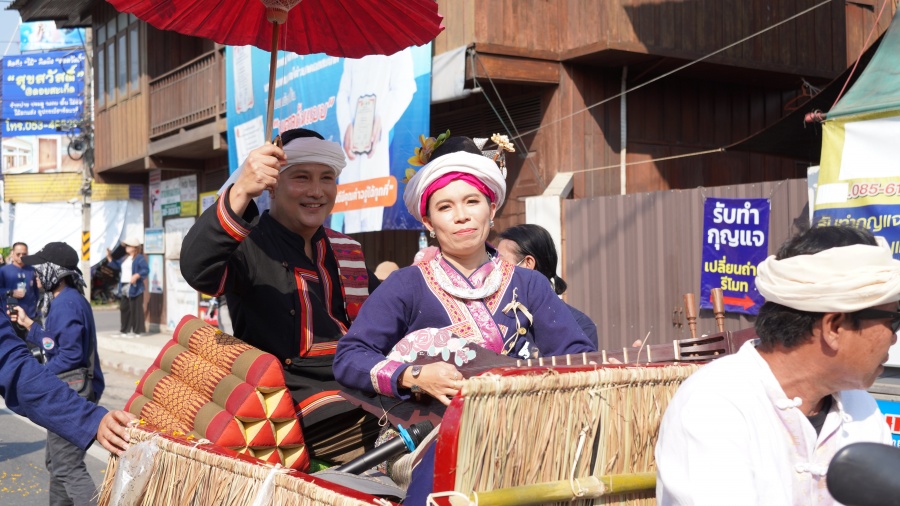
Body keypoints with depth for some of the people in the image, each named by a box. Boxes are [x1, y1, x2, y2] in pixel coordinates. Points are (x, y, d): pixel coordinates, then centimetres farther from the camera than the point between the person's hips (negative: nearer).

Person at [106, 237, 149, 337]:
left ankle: (136, 331, -2)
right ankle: (124, 330, 20)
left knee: (135, 309, -6)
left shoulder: (140, 258, -8)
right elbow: (116, 265, 25)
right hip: (124, 287, 9)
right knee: (124, 309, 12)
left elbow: (146, 270, -16)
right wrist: (109, 257, 15)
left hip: (134, 287, -9)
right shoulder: (125, 258, 19)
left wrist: (136, 276, -27)